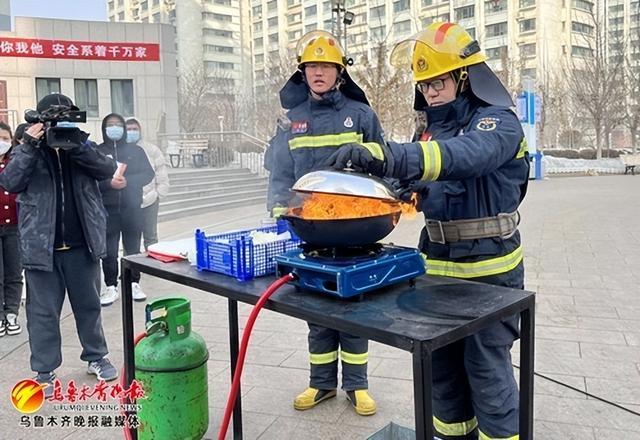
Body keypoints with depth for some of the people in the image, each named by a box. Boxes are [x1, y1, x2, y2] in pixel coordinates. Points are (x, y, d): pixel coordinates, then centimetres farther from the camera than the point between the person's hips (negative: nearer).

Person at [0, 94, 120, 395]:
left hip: (81, 244, 2)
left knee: (88, 304, 14)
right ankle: (45, 371, 18)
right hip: (41, 246, -1)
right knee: (43, 311, 6)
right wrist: (29, 145, -20)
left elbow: (107, 169, -10)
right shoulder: (27, 151, 3)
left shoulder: (83, 146, 6)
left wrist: (77, 143, -21)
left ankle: (96, 357, 30)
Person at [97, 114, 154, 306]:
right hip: (107, 209, -1)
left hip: (132, 208, 1)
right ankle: (111, 288, 10)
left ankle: (134, 285, 18)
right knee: (109, 251, 0)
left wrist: (127, 181, -15)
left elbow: (148, 174, 1)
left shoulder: (135, 150, 10)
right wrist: (109, 183, -21)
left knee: (133, 249, 6)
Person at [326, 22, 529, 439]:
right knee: (442, 359, 14)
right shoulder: (434, 128, 11)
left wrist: (385, 154, -49)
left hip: (489, 269, -7)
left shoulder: (498, 123, -13)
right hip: (438, 266, 7)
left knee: (486, 364, 1)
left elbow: (463, 156, -35)